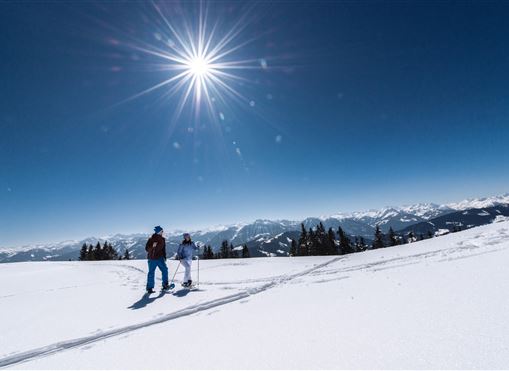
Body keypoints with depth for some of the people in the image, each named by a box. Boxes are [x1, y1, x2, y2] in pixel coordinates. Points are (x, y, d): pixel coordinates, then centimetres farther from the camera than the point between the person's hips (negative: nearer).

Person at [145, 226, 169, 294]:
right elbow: (147, 248, -10)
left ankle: (165, 285, 17)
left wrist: (164, 257, 12)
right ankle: (149, 288, 9)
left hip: (160, 258, 6)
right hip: (152, 258, -6)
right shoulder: (151, 239, -9)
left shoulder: (162, 239, 8)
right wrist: (152, 246, -28)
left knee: (165, 270, 5)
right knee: (151, 273, -2)